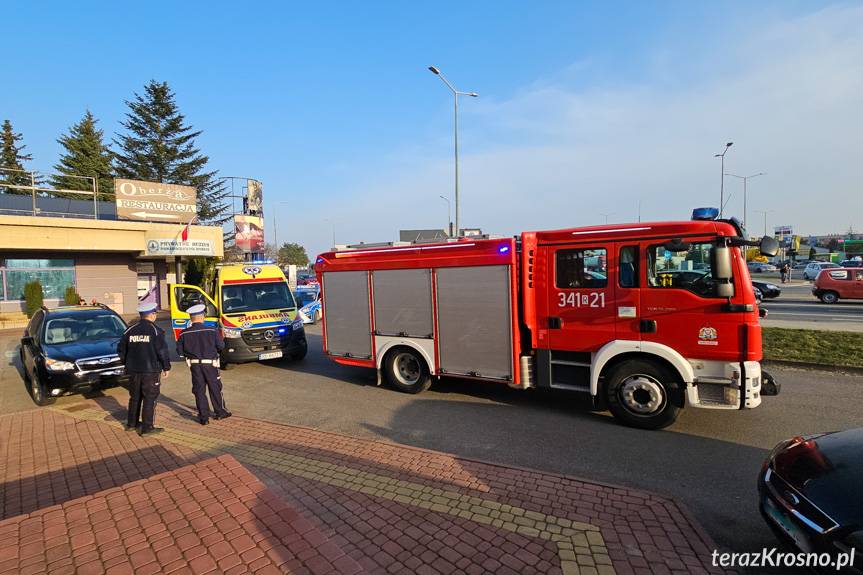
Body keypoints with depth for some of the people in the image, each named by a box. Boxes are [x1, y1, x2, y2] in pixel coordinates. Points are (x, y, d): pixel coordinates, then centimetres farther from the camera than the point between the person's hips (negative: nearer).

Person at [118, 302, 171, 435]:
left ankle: (132, 423, 31)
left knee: (135, 397, 19)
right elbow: (162, 351, -13)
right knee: (150, 398, 0)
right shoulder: (155, 330, -11)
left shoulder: (130, 331, 6)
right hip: (151, 370, -6)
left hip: (134, 371, 6)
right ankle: (147, 428, 1)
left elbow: (121, 350, 13)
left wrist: (127, 364, 25)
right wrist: (166, 367, -3)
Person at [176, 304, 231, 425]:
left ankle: (203, 417, 12)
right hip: (210, 364, -2)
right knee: (215, 388, 12)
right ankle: (220, 412, 24)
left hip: (194, 365, 2)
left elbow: (179, 351, -1)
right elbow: (221, 346, -7)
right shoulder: (212, 331, -12)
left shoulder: (184, 333, -6)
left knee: (199, 390, 10)